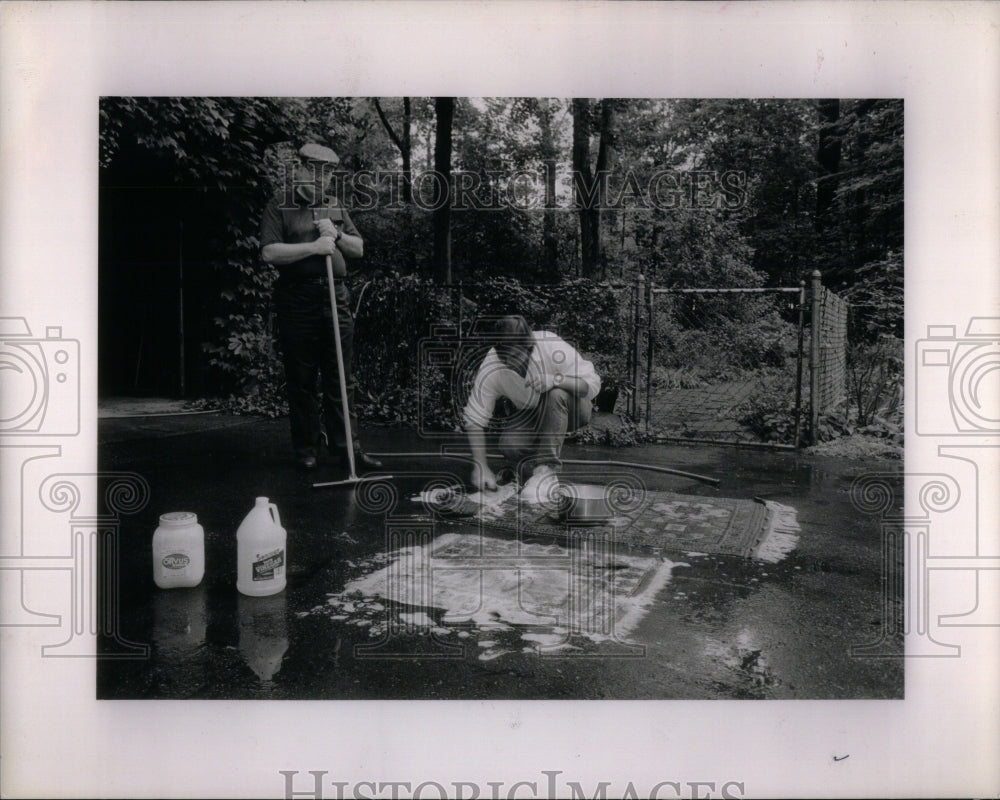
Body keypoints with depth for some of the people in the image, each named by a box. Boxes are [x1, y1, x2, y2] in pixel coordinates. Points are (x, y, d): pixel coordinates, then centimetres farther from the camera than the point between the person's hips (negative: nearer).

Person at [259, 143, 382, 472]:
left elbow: (359, 249, 16)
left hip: (335, 298, 4)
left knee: (341, 378, 4)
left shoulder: (336, 208, 17)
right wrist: (314, 247, -17)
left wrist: (336, 236, -3)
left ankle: (347, 445, 9)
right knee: (301, 380, 3)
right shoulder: (279, 207, 2)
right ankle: (306, 448, 14)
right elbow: (269, 252, -10)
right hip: (297, 300, -4)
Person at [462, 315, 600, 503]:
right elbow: (474, 419, -19)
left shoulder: (552, 348, -29)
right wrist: (480, 466, -27)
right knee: (509, 445, -28)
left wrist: (556, 379, -43)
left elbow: (592, 384, -25)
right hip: (531, 414, 2)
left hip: (572, 409, -2)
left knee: (556, 394, -36)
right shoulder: (490, 369, -23)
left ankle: (546, 468, -30)